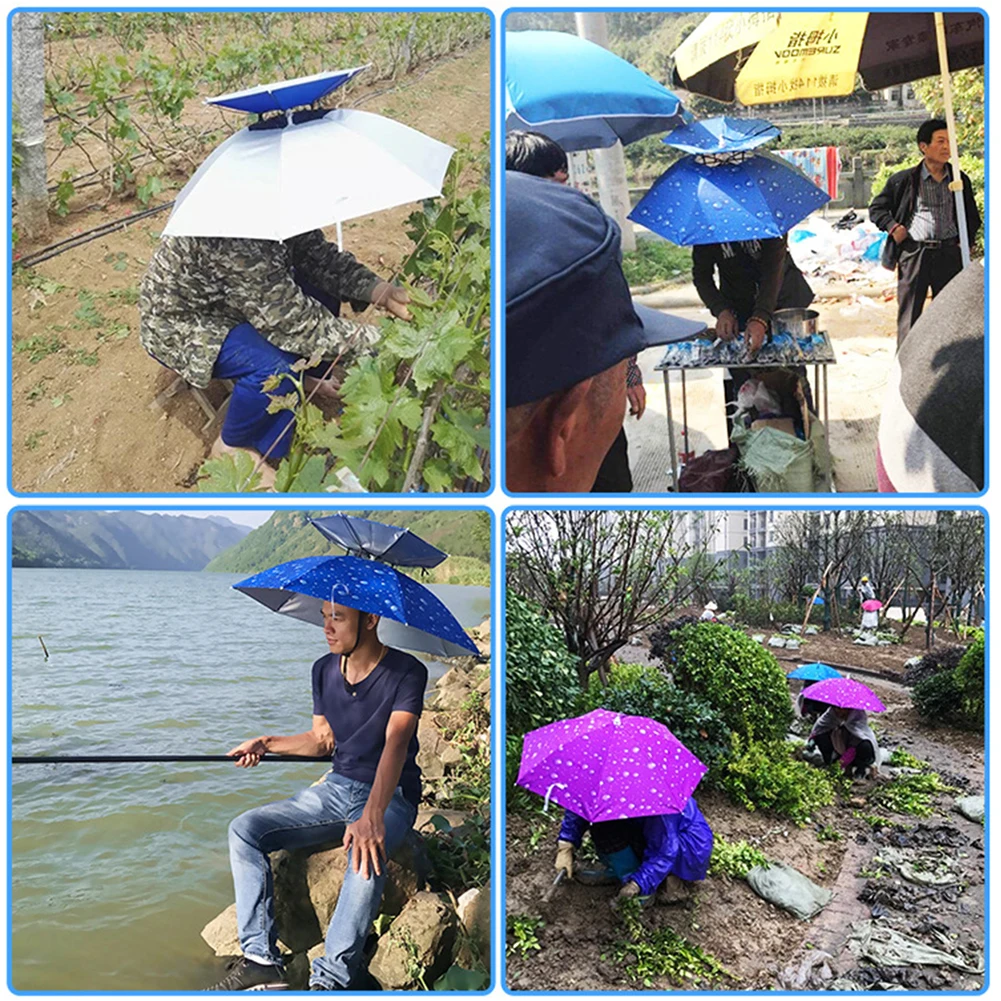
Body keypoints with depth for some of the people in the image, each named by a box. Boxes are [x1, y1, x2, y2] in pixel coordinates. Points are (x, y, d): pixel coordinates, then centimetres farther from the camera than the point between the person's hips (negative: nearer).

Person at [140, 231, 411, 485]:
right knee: (276, 367, -30)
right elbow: (288, 318, -37)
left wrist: (377, 289, -19)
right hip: (179, 321, -8)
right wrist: (370, 338, -32)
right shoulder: (233, 242, -40)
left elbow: (317, 252, -6)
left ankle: (306, 376, 27)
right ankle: (231, 447, -3)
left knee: (324, 291, 2)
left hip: (228, 295, 9)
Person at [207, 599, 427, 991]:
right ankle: (260, 960, -13)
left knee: (368, 852, -38)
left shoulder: (406, 672, -17)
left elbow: (396, 744, -31)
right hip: (337, 786, 7)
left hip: (390, 796, -6)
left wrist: (371, 815, -44)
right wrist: (266, 744, 1)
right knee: (245, 829, -10)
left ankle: (330, 979, -26)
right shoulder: (325, 670, 4)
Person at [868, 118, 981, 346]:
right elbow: (876, 208, 11)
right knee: (909, 313, -2)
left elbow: (972, 216, 24)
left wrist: (966, 242, 10)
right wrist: (893, 227, -5)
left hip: (949, 253, 3)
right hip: (913, 253, -3)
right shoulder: (903, 180, 2)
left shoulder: (960, 180, 13)